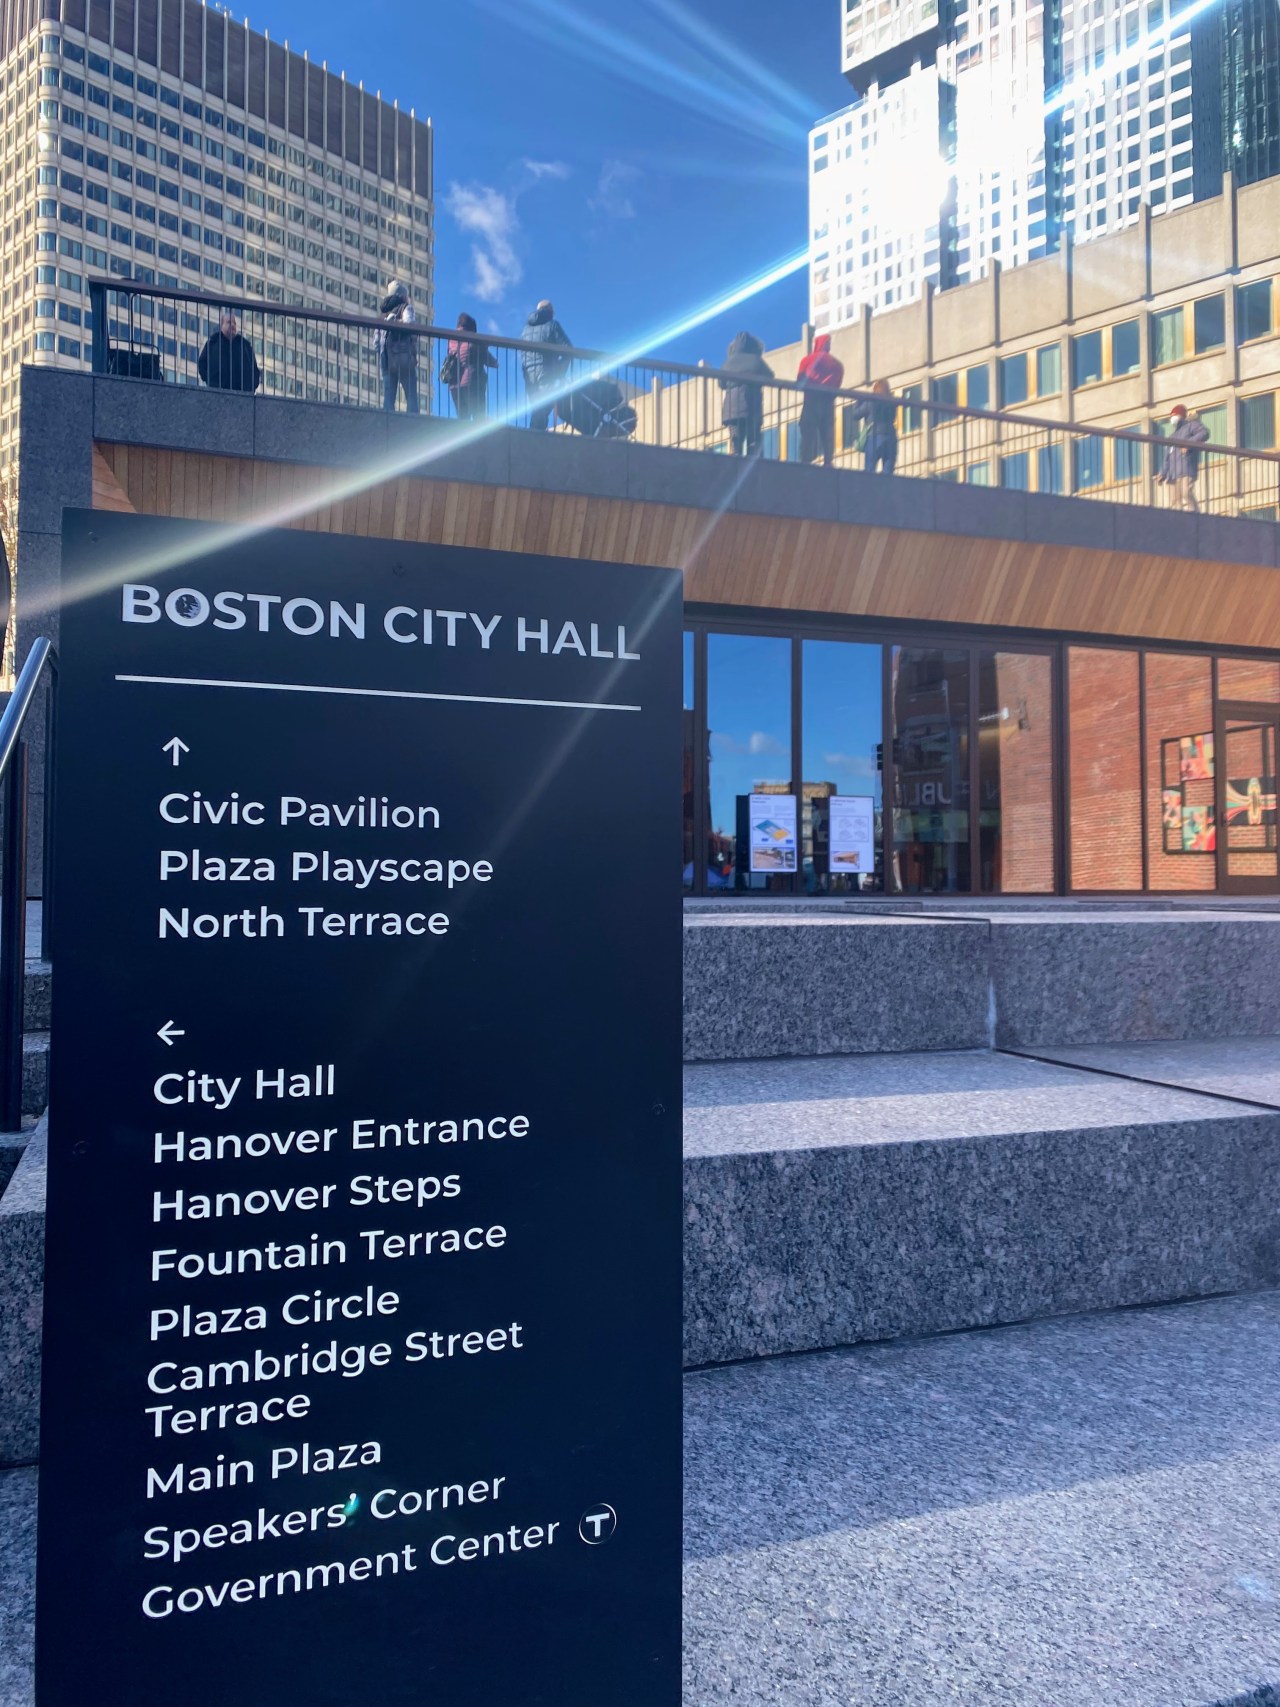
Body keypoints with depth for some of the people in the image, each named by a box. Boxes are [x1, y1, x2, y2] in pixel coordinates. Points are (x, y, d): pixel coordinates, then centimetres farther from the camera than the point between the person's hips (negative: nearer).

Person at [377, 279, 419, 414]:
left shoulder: (385, 311, 19)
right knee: (411, 396, -5)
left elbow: (377, 338, 15)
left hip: (386, 359, 5)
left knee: (388, 397, 3)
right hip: (403, 356, -5)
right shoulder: (406, 307, 3)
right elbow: (409, 324, -17)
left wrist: (380, 356, 18)